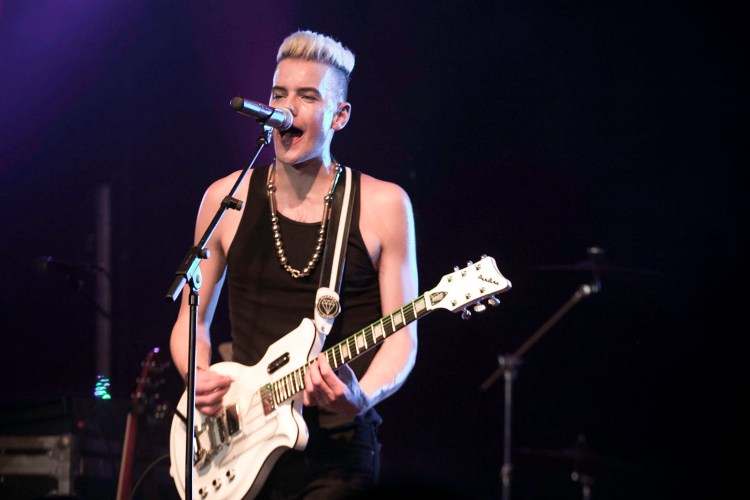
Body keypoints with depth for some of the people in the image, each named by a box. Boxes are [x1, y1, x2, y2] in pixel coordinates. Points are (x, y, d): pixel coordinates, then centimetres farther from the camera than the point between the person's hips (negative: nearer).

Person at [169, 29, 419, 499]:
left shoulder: (383, 205, 0)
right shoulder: (226, 199, 6)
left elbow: (401, 335, -1)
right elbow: (192, 319, 15)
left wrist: (361, 398, -20)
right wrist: (199, 377, -5)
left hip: (339, 448, -2)